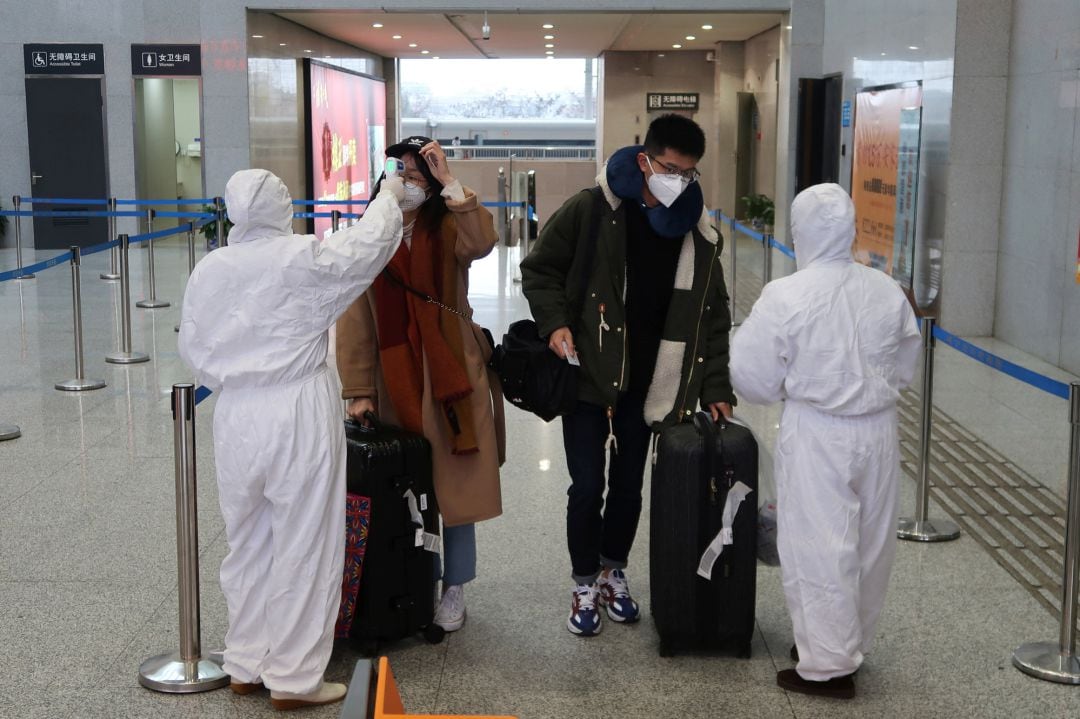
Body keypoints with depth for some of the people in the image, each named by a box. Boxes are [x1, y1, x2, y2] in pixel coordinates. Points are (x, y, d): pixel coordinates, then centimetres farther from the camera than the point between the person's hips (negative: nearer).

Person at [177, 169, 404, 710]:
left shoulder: (207, 270, 2)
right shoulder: (304, 258, -12)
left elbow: (192, 348, 10)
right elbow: (368, 244, 1)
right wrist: (389, 197, 18)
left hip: (236, 417, 5)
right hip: (299, 414, -5)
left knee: (248, 544, 17)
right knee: (304, 549, 4)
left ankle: (246, 665, 29)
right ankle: (293, 678, 11)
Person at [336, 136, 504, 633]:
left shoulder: (448, 230, -3)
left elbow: (482, 242, -29)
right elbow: (355, 321, -1)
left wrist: (449, 182, -25)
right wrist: (358, 391, -5)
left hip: (452, 376, -2)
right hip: (395, 381, 2)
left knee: (454, 482, 5)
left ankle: (454, 590, 20)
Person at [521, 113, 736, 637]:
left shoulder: (697, 233, 0)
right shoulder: (590, 211, -11)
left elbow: (713, 316, 5)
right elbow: (539, 270, -1)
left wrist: (715, 389, 1)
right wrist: (554, 323, -16)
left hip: (646, 385, 3)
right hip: (588, 377, -3)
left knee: (629, 486, 14)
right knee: (587, 488, 2)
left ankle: (614, 572, 34)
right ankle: (585, 584, 21)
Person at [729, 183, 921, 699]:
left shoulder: (785, 296, -15)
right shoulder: (887, 291, -2)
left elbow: (753, 376, -9)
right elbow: (905, 367, 10)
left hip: (816, 434, -5)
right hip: (879, 429, 5)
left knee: (820, 546, 4)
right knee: (870, 544, 17)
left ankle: (828, 665, 10)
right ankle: (852, 643, 34)